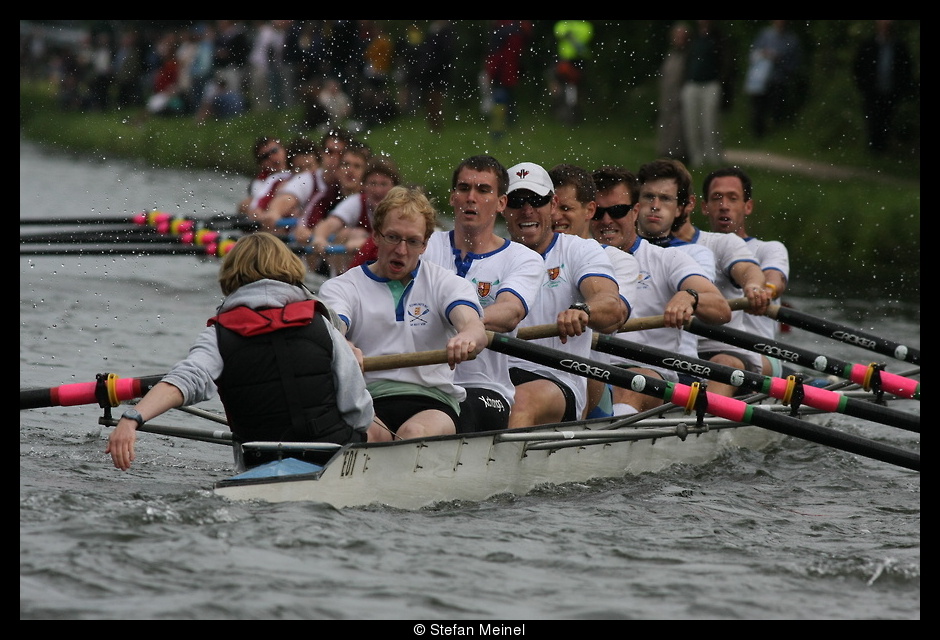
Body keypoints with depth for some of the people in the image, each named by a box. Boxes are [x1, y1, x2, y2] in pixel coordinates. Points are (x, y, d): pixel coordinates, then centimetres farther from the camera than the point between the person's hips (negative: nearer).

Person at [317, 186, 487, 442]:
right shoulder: (341, 287, 13)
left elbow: (473, 325, -7)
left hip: (432, 402, 0)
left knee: (415, 432, -35)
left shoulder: (445, 284, 14)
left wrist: (467, 338, -35)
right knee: (368, 434, -35)